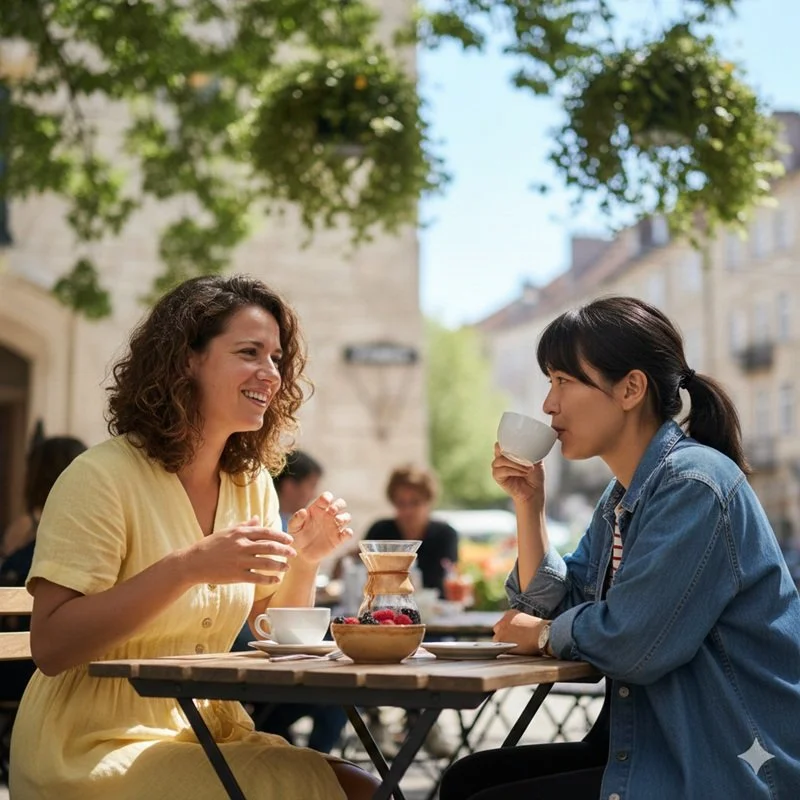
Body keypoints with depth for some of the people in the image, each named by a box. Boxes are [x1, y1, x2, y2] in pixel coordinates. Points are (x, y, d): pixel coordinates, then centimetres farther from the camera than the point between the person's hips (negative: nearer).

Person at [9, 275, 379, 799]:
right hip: (96, 753, -6)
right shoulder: (103, 477, -14)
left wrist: (304, 562, -9)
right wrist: (186, 567, -29)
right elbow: (50, 647, -21)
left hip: (206, 738, 7)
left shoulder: (254, 483, 6)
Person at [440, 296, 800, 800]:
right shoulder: (622, 496, 11)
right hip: (652, 746, 9)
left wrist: (542, 634, -4)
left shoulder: (693, 484, -20)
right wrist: (528, 503, 2)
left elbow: (632, 644, -24)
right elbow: (552, 606, 14)